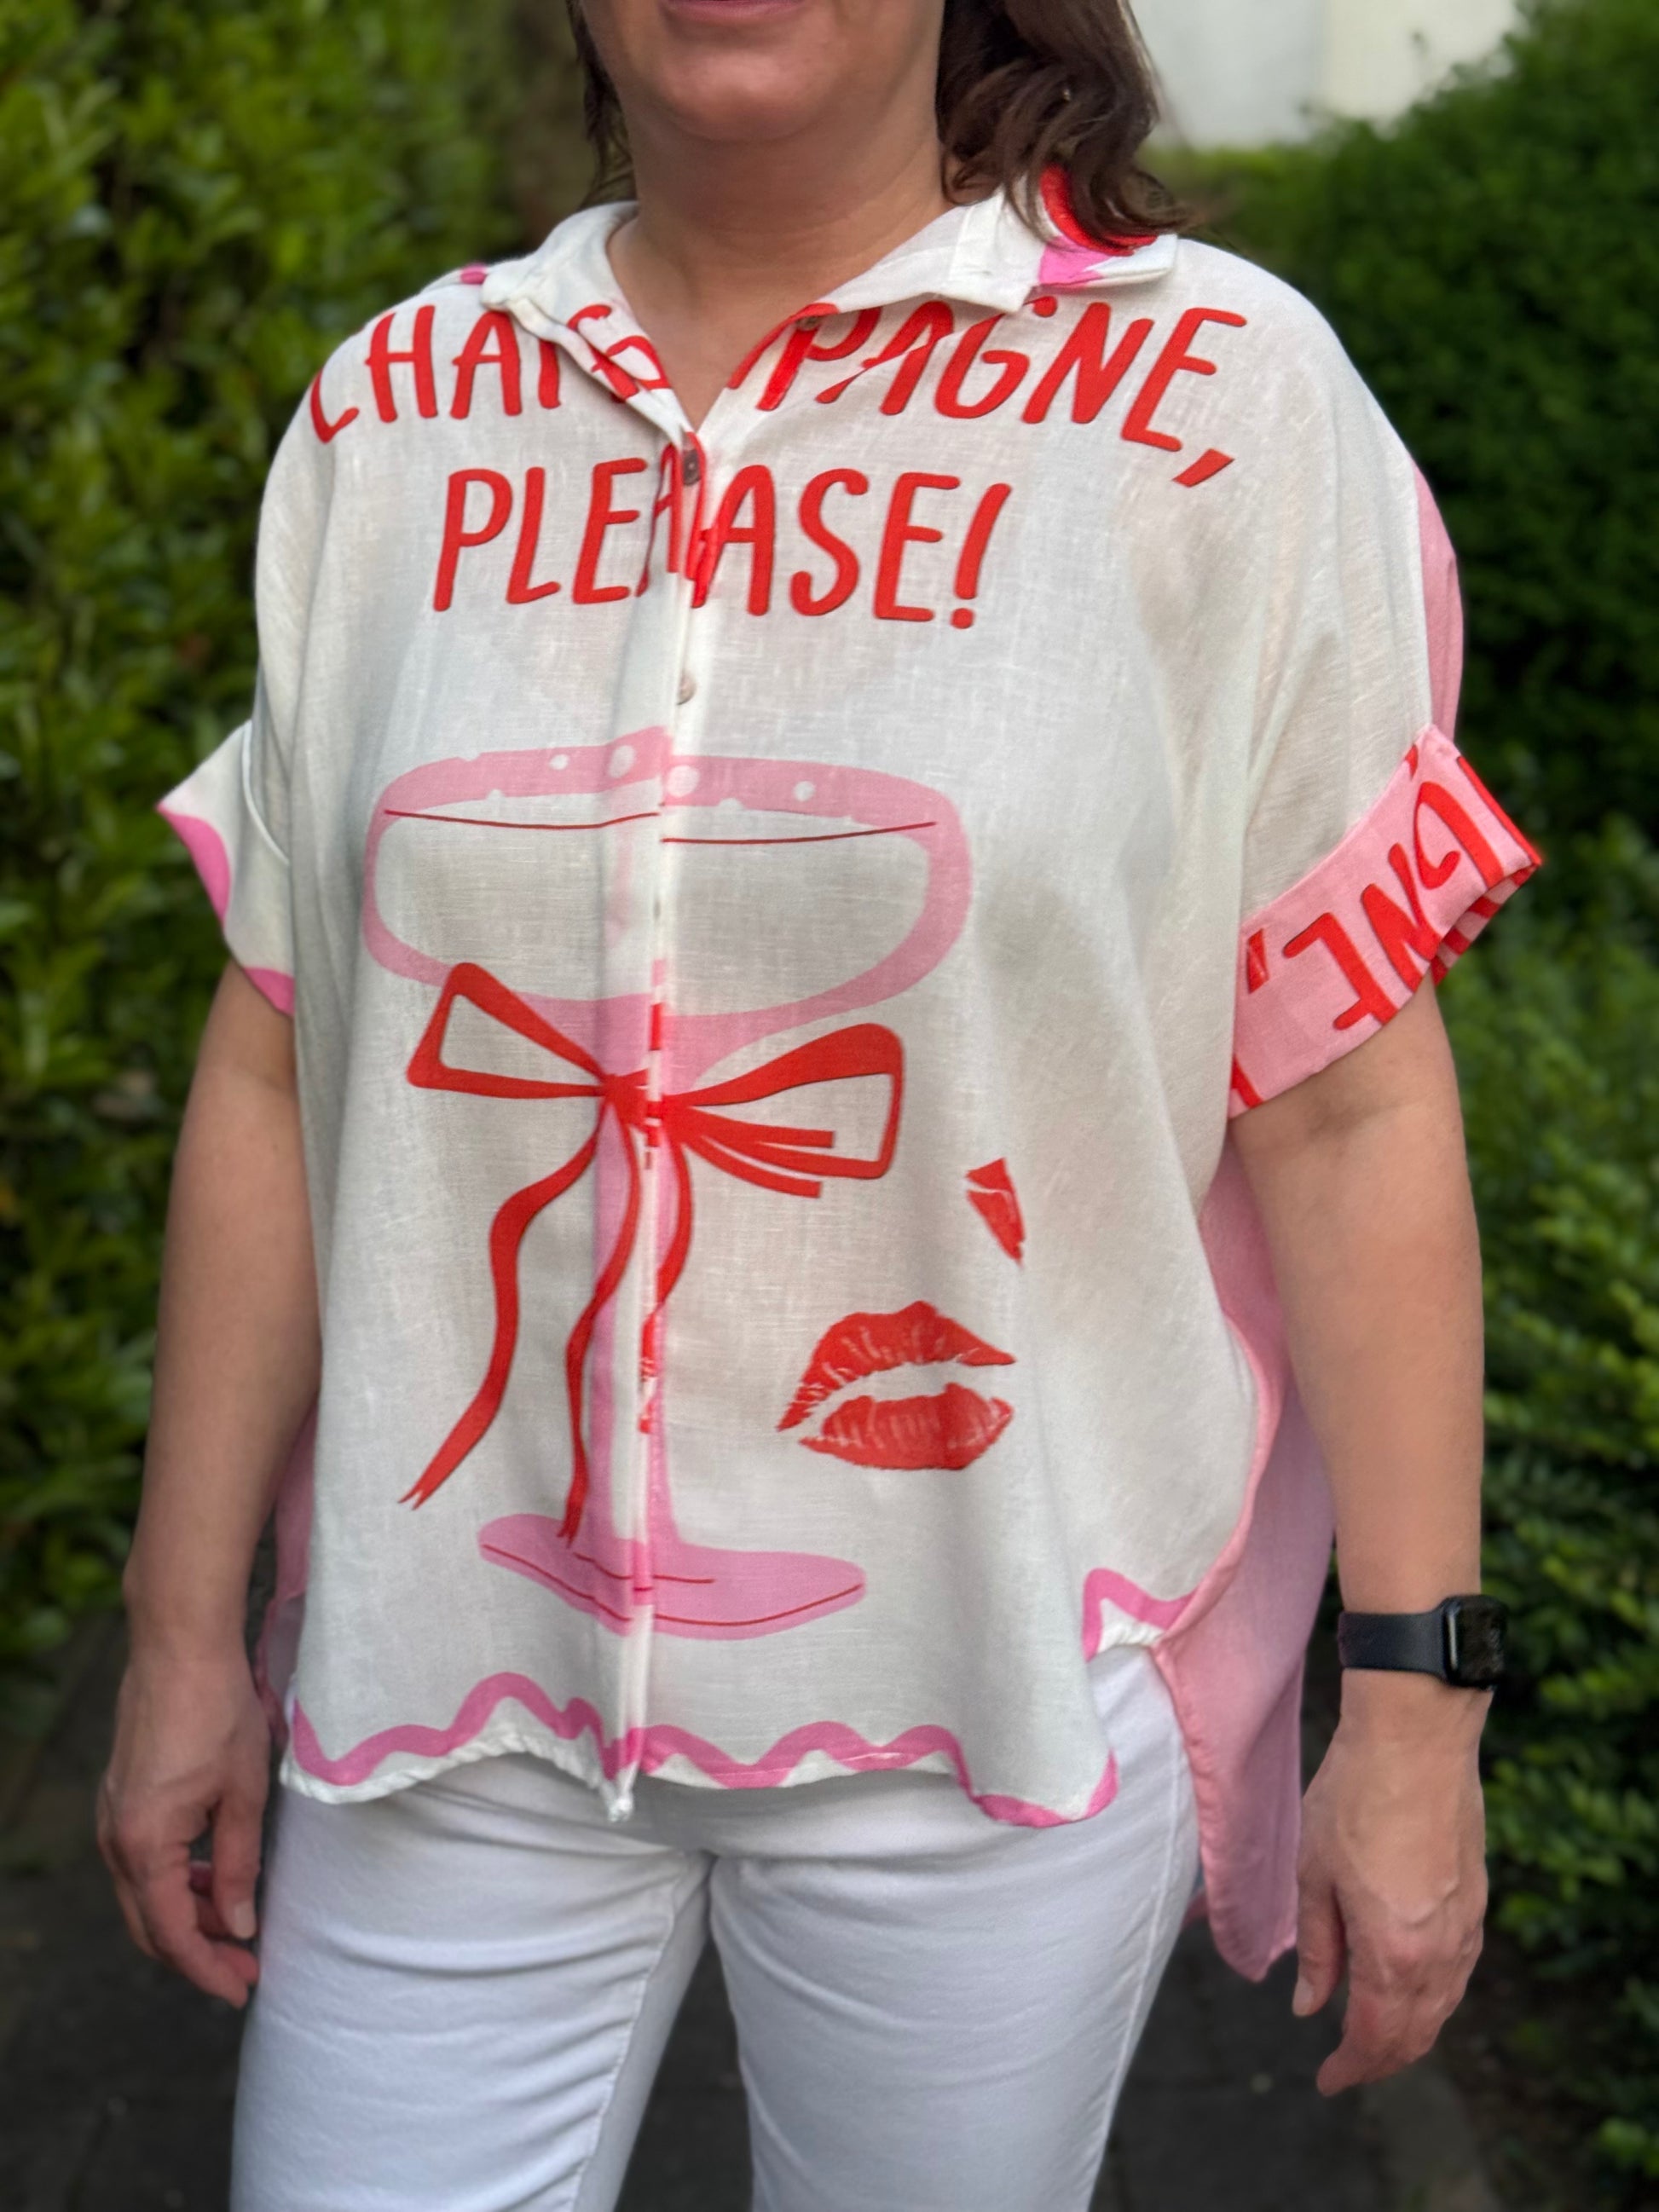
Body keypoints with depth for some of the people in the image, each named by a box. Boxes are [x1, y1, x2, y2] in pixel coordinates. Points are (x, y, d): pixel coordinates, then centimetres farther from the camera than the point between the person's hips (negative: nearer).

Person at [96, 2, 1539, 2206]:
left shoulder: (1219, 401, -9)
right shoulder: (396, 418, 1)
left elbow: (1347, 1106, -8)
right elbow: (279, 1065, 4)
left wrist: (1416, 1700, -7)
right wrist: (188, 1635, 7)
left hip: (986, 1688, -2)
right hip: (455, 1668, 3)